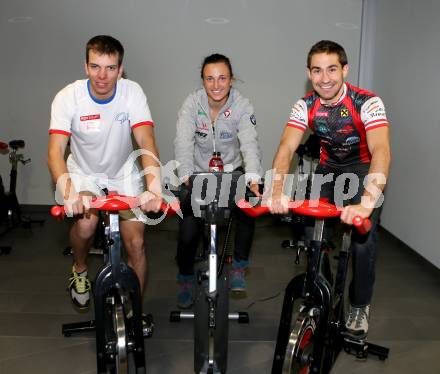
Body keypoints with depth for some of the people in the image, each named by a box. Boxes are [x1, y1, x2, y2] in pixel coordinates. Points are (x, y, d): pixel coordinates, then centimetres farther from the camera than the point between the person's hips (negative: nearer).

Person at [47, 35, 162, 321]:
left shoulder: (132, 92, -21)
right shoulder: (68, 97, -23)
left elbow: (146, 142, -31)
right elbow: (56, 151, -30)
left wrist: (153, 187, -48)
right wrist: (68, 192, -50)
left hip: (124, 172, 1)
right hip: (84, 172, -1)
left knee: (136, 243, -7)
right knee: (85, 223, -28)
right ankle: (80, 271, 7)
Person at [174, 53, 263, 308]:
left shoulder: (242, 105, -13)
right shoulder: (193, 103, -12)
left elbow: (250, 143, -27)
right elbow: (183, 143, -24)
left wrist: (253, 179, -45)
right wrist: (187, 177, -41)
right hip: (200, 172, 0)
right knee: (189, 228, -14)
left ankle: (239, 265, -1)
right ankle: (186, 278, 13)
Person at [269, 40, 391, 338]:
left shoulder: (367, 102, -28)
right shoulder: (305, 106, -16)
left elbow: (381, 151, -41)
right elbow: (286, 148, -27)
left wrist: (367, 202, -56)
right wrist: (277, 191, -45)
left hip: (363, 168, -3)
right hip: (328, 168, 3)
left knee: (364, 235, -19)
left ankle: (360, 305, 5)